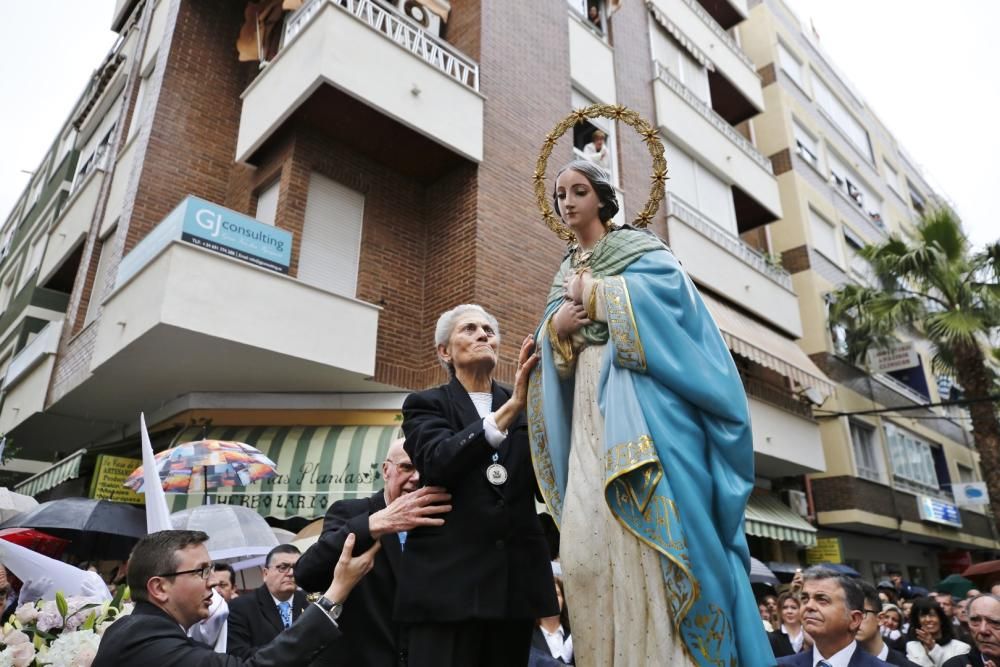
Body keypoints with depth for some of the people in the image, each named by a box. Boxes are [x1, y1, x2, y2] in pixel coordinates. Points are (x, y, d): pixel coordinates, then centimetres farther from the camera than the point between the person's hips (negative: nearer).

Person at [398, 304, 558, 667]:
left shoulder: (525, 406, 13)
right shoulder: (425, 404, 4)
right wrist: (510, 408, -25)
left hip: (517, 578, 3)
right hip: (449, 578, -3)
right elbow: (438, 463, -16)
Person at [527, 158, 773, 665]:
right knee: (588, 547, -7)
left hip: (639, 401, -5)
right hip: (589, 411, 5)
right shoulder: (565, 274, 27)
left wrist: (592, 293, -2)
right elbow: (552, 350, 20)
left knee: (653, 532, -16)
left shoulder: (636, 246, 12)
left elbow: (667, 284, -10)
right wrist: (555, 328, -3)